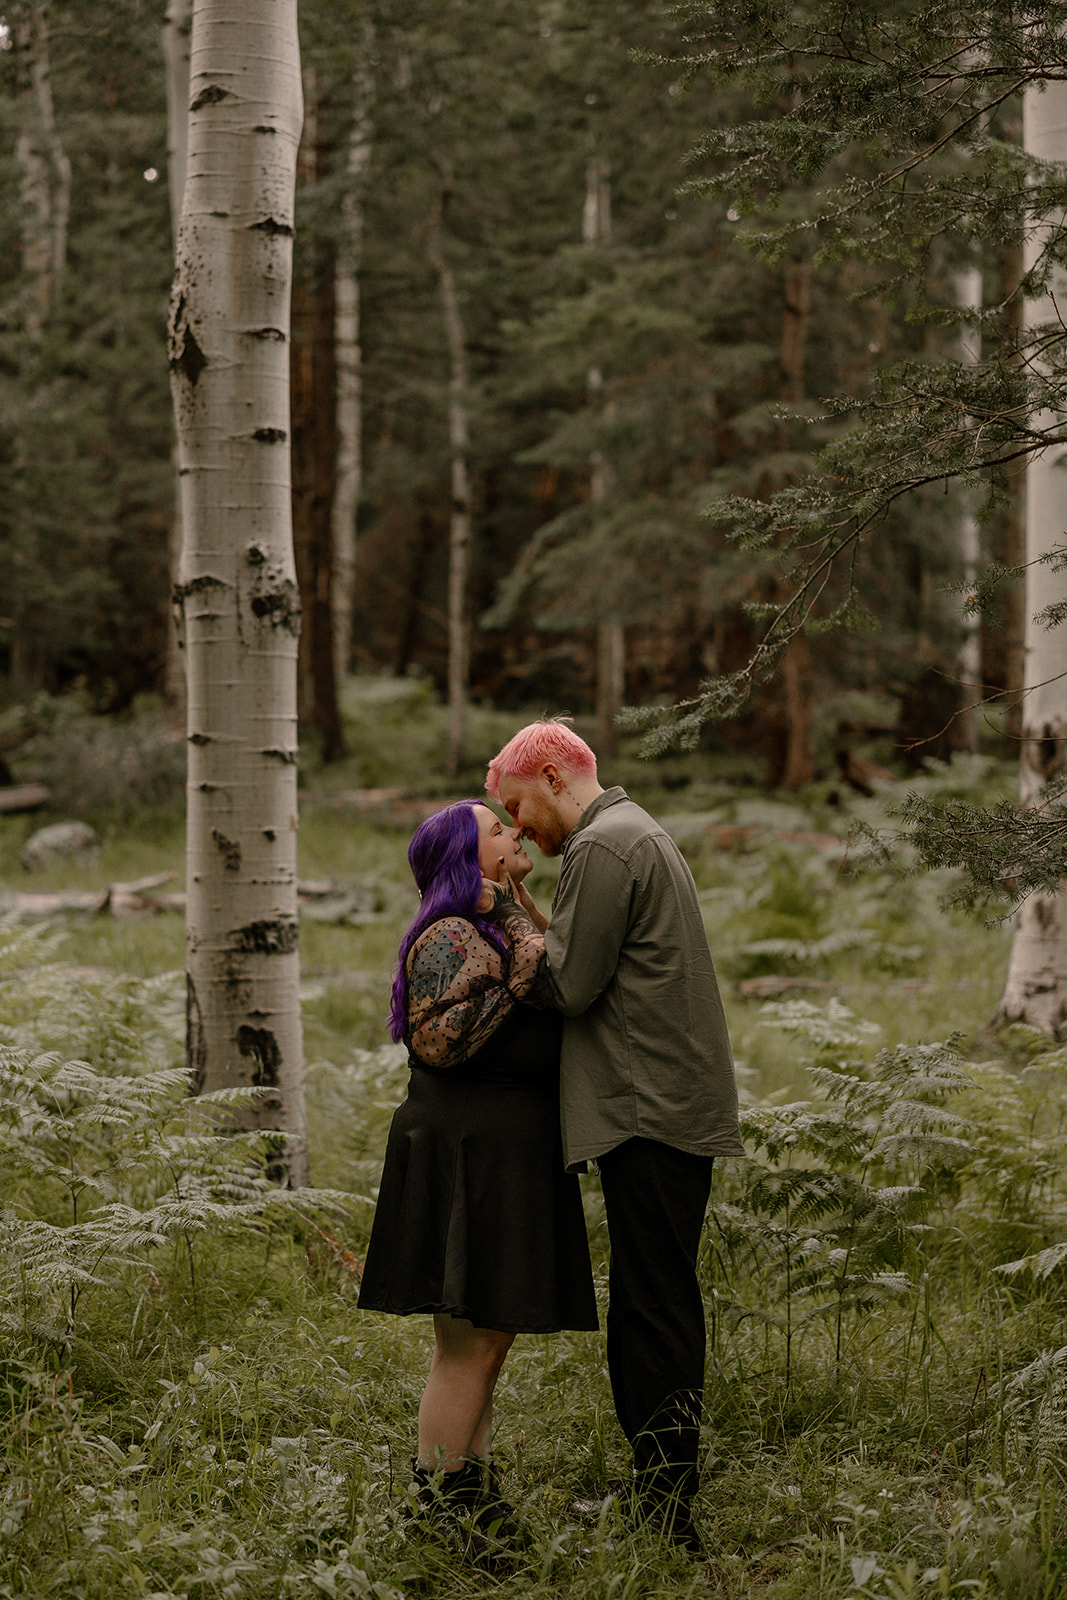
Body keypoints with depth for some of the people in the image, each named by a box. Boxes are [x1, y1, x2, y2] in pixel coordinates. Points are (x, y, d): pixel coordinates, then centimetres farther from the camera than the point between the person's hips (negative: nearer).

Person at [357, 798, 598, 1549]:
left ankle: (473, 1501, 20)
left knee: (487, 1340, 13)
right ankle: (439, 1508, -3)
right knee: (470, 1343, -8)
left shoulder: (502, 928, 18)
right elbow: (436, 1042, -24)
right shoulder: (452, 937, -13)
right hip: (468, 1154, -10)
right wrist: (518, 981, -24)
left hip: (507, 1155, 10)